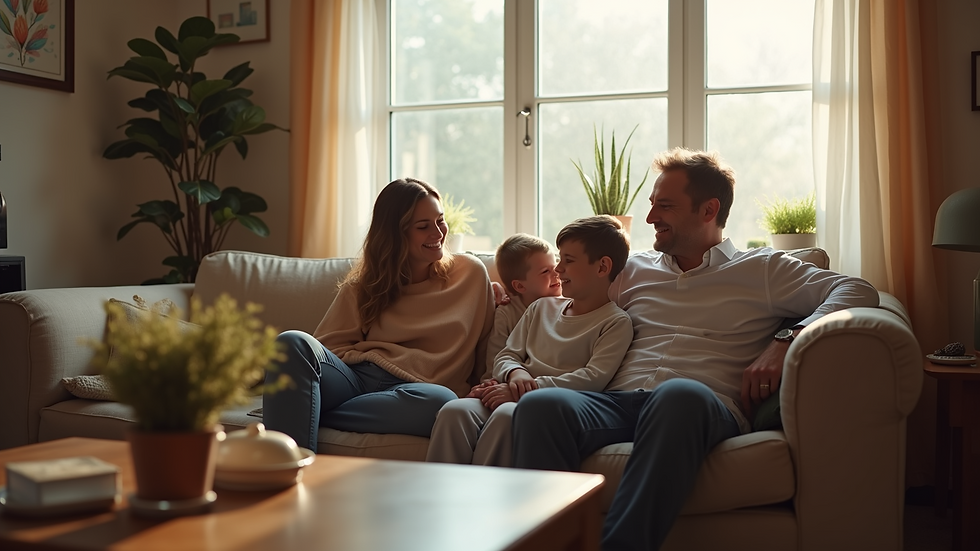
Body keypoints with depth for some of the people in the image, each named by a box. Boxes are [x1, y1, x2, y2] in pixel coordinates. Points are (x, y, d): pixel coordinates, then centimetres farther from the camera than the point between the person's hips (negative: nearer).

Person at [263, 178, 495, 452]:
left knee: (440, 401, -39)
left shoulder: (470, 273, 18)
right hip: (354, 377, 1)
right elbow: (329, 345, 10)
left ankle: (302, 413, -28)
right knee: (293, 343, -29)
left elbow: (486, 356, 18)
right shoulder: (363, 285, 20)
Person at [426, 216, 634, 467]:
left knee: (507, 415, -38)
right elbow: (506, 356, 21)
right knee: (455, 410, -27)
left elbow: (593, 378, -9)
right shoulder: (542, 307, 25)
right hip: (517, 398, 5)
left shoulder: (616, 323, 5)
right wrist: (515, 374, -4)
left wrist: (531, 388, -17)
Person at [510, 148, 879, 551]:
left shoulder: (761, 269, 17)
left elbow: (857, 291, 6)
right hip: (619, 401, 3)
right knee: (539, 405, -31)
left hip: (706, 406, -3)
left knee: (679, 394, -42)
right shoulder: (633, 270, 30)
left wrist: (785, 342, -9)